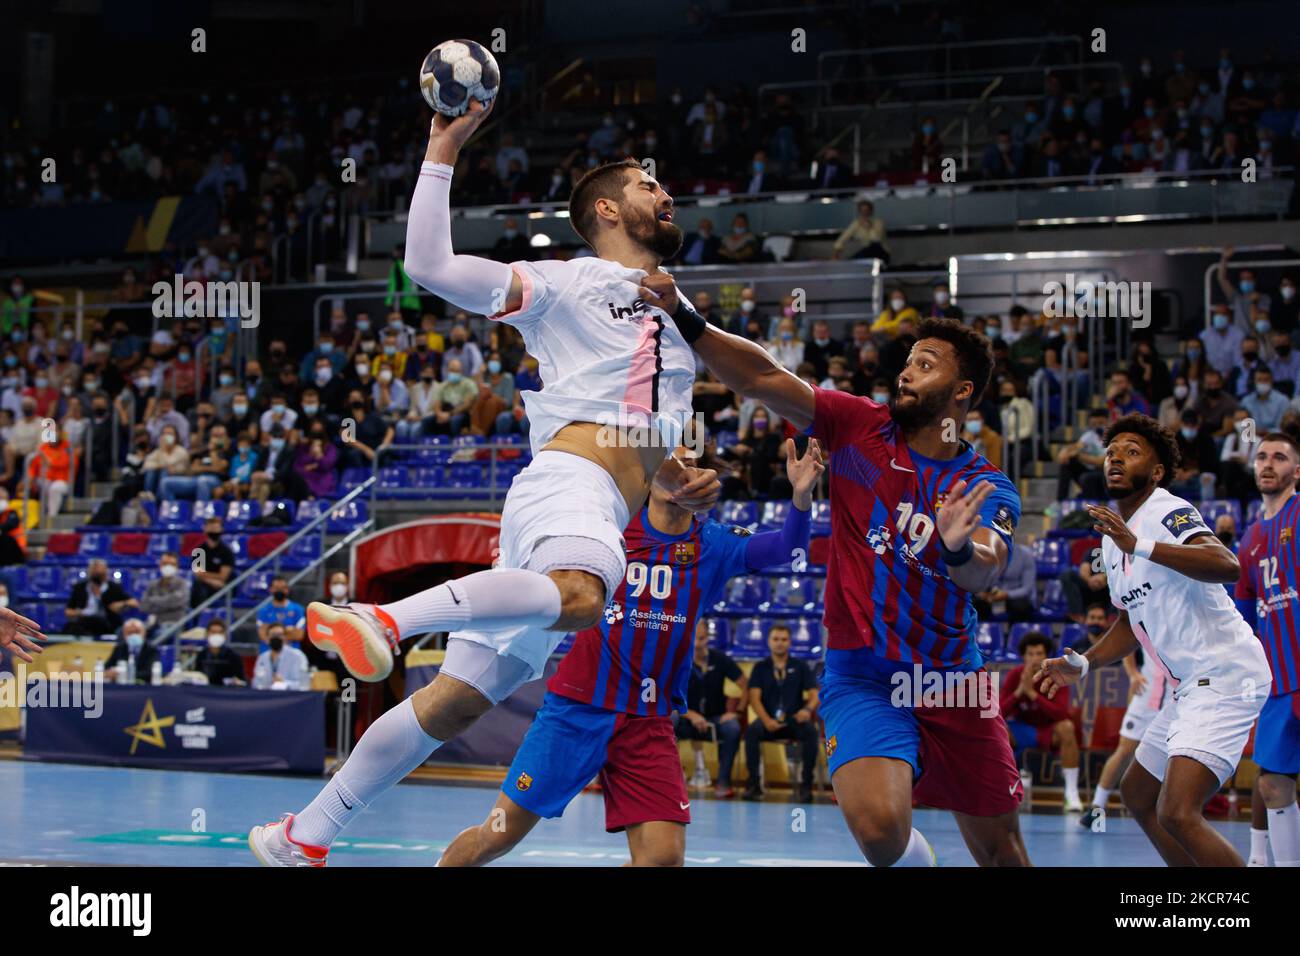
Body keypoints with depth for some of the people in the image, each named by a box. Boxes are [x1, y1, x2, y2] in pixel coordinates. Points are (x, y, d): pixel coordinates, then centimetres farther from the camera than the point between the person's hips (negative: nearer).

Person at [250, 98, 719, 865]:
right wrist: (444, 149, -5)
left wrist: (687, 484, 14)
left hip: (605, 524, 7)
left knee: (456, 701, 4)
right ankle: (382, 619, -43)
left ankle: (303, 837, 10)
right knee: (580, 595, -43)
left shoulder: (681, 322, 30)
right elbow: (431, 265, -3)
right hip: (565, 479, -7)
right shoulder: (567, 283, 8)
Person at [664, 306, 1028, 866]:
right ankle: (916, 862, 8)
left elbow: (984, 575, -21)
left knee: (1000, 849, 7)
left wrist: (961, 549, -44)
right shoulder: (862, 427, -2)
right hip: (862, 678, -2)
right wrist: (683, 321, -25)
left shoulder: (988, 489, -1)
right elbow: (762, 379, -12)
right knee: (879, 828, -26)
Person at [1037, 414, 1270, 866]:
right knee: (1137, 794, 23)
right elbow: (1131, 622, 28)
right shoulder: (1113, 538, 16)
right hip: (1191, 685, 11)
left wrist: (1139, 546, -41)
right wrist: (1082, 665, 13)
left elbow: (1227, 565, -33)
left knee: (1176, 813, -24)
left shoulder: (1168, 512, -13)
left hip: (1225, 673, -11)